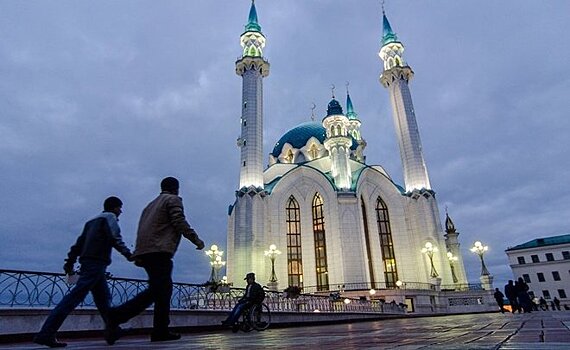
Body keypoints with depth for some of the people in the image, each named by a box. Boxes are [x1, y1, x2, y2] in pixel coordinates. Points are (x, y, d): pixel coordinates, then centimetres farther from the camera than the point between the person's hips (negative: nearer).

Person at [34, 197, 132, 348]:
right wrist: (128, 254, -18)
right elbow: (115, 238, -14)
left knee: (103, 298, 11)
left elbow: (79, 243, 22)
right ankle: (46, 334, -15)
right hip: (97, 262, -9)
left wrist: (70, 262, 20)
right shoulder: (110, 217, 2)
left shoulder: (92, 221, 27)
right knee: (76, 296, -13)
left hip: (88, 262, 10)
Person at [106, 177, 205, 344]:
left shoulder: (152, 204, 28)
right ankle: (117, 316, -14)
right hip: (159, 250, -9)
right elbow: (179, 222, -10)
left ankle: (161, 331, 6)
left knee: (163, 289, 11)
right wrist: (196, 239, -3)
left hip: (145, 251, 9)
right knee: (159, 290, -8)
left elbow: (142, 228, 23)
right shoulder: (173, 200, 4)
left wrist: (139, 255, 21)